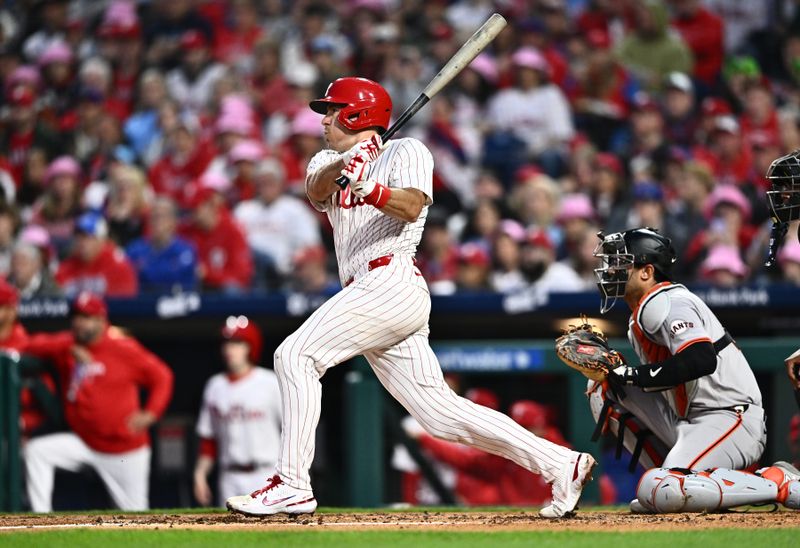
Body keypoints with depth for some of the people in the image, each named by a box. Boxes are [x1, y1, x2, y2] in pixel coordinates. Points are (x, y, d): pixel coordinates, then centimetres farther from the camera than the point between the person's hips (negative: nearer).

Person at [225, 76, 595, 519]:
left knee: (296, 354, -17)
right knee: (441, 415, 2)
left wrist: (370, 190, -34)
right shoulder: (329, 161, 24)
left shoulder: (406, 151, 5)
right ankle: (561, 464, 3)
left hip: (392, 281, -8)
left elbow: (412, 206, -15)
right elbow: (315, 189, 0)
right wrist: (344, 168, -21)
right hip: (367, 294, 8)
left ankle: (292, 484, -21)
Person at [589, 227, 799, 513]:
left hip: (728, 419, -10)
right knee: (603, 386, 11)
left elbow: (702, 360, -28)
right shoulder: (642, 313, 20)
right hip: (687, 422, 10)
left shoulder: (663, 303, -13)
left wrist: (634, 375, -18)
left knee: (660, 492, -31)